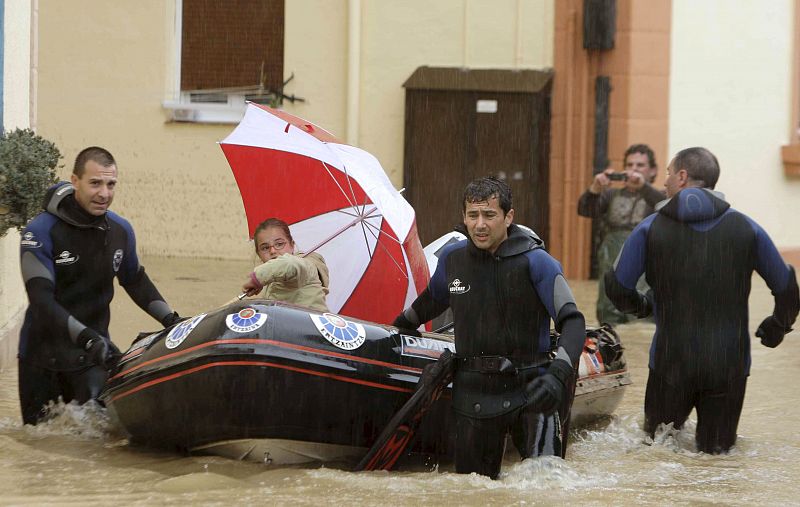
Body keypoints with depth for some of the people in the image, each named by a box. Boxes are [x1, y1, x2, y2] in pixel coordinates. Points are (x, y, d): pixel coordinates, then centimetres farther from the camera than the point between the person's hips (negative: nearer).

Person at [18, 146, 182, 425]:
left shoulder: (121, 230, 2)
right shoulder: (40, 232, -15)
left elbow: (135, 281, 19)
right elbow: (41, 299, -23)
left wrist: (170, 319, 7)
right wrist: (85, 337, -34)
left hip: (95, 347, 4)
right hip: (44, 350, -4)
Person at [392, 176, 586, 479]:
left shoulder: (536, 263, -9)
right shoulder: (452, 258, 6)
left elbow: (572, 321, -12)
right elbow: (433, 299, 28)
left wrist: (559, 373, -28)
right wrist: (397, 327, 42)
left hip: (529, 389, -4)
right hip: (473, 394, 4)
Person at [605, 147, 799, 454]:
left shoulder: (650, 229, -3)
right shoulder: (746, 227, 1)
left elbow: (618, 288, -1)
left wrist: (641, 306, 22)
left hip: (671, 360, -1)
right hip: (729, 364, 1)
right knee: (716, 451, 10)